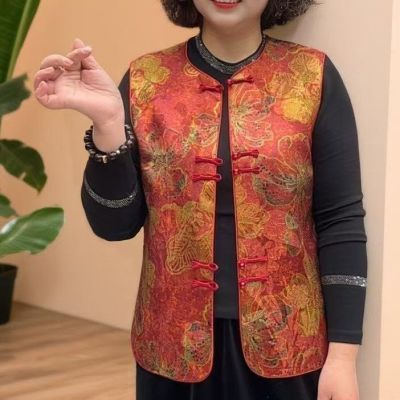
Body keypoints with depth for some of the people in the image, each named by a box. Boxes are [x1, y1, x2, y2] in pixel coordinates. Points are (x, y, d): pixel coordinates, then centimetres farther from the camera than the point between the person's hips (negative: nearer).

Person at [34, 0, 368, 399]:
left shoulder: (314, 76, -5)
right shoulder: (145, 79, -1)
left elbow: (340, 219, -5)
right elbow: (116, 225, -4)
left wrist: (343, 353, -9)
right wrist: (107, 121, -18)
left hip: (287, 346, -1)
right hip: (176, 345, 1)